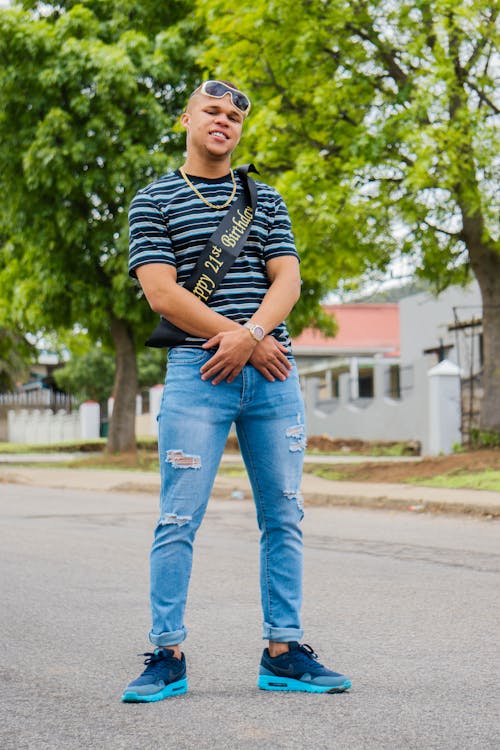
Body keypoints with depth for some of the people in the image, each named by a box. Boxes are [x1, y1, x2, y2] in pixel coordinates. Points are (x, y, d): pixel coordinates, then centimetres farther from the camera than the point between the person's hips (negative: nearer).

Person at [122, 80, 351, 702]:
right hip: (197, 371, -4)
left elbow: (287, 281, 7)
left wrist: (248, 334, -13)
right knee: (179, 520, -5)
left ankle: (283, 654, 11)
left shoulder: (265, 200, 17)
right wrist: (246, 342, -10)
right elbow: (162, 293, -5)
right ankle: (167, 655, 4)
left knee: (283, 516, 4)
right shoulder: (154, 202, 6)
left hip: (271, 374, 4)